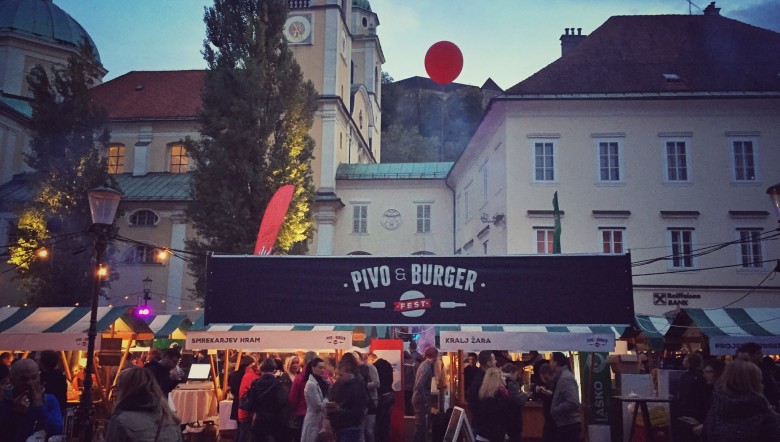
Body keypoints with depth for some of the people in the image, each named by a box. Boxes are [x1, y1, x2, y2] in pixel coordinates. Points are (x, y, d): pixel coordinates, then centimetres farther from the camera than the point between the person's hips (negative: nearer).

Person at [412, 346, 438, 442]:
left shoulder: (425, 365, 10)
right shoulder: (427, 367, -20)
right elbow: (419, 385, -29)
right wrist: (426, 401, -23)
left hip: (419, 398, 10)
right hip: (421, 399, -10)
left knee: (421, 424, 16)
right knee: (420, 425, -2)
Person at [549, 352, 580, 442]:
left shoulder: (565, 378, -18)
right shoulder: (562, 376, 13)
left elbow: (572, 403, -28)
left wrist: (554, 410, -18)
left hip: (568, 424, -10)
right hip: (565, 423, 10)